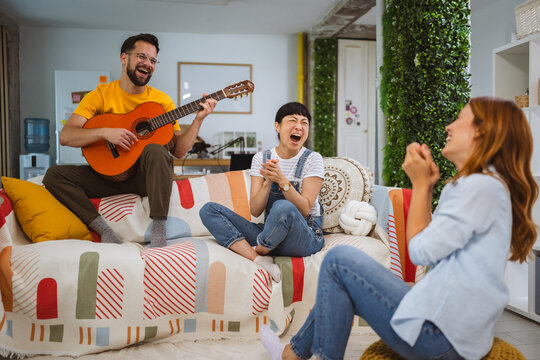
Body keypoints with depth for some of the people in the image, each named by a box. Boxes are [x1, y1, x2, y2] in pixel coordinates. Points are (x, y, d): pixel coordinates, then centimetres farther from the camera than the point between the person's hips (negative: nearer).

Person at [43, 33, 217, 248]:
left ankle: (159, 230, -29)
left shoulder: (162, 101, 3)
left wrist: (198, 120, -14)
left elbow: (178, 151, -1)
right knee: (54, 175, -19)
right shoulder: (101, 94, 1)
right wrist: (105, 132, -23)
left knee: (156, 151, -34)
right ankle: (104, 230, -21)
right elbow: (65, 137, -8)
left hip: (146, 174, -1)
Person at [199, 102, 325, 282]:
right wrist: (268, 181, -21)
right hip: (270, 234, 4)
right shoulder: (261, 158, 5)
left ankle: (258, 252, -8)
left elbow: (305, 209, -13)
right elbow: (255, 210, -4)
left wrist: (282, 180, -25)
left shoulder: (312, 159, -3)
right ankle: (259, 260, -27)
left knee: (283, 207, -38)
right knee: (208, 210, -10)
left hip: (305, 237, -4)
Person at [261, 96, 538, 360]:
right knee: (342, 289, 18)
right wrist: (427, 186, 6)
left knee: (339, 260, -4)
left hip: (440, 337, -10)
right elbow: (432, 242, 15)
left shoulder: (481, 185, -18)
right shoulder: (484, 182, 15)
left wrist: (420, 184, -9)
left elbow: (421, 252, -17)